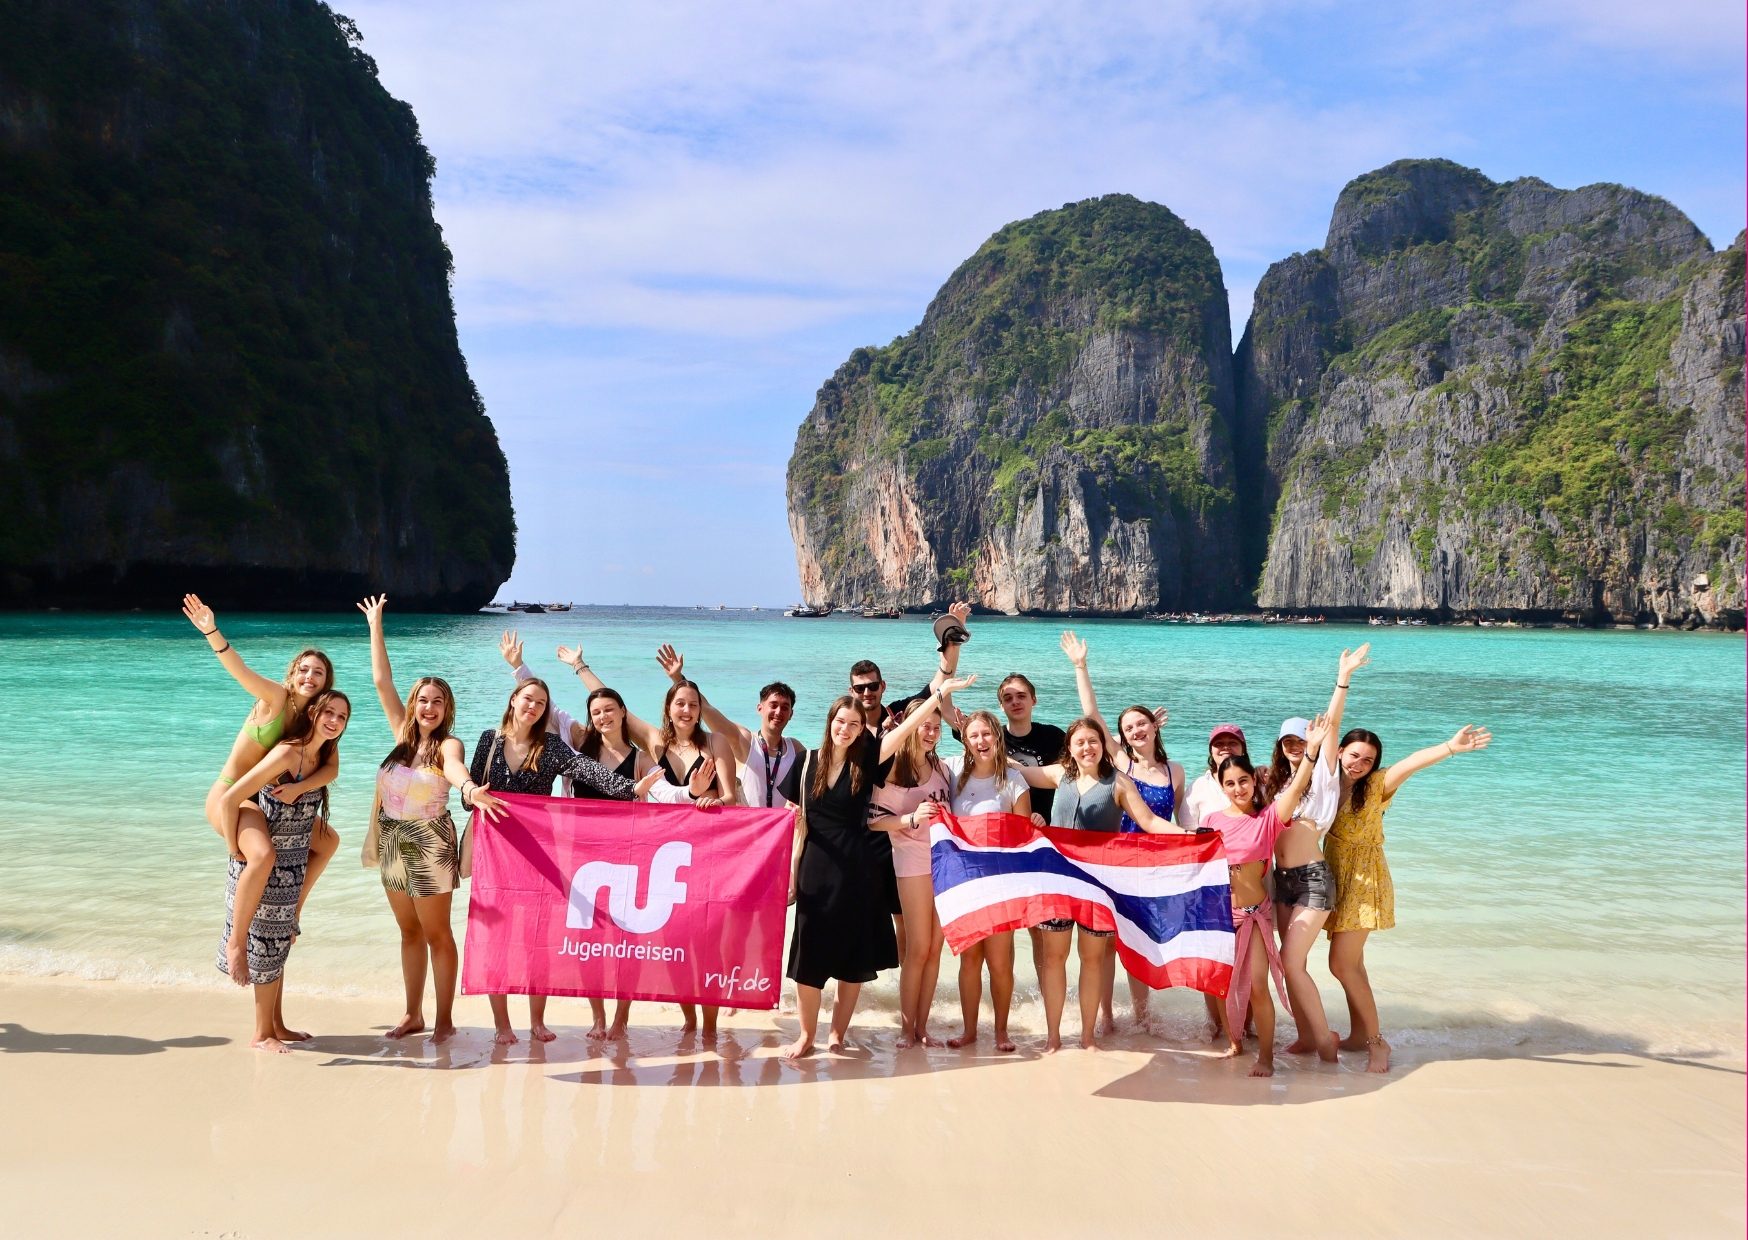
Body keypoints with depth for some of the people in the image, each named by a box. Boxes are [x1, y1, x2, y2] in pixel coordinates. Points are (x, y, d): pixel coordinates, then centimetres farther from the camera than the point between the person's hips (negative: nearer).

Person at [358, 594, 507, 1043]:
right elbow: (381, 682, 4)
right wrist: (375, 626, 4)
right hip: (393, 843, 6)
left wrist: (469, 790, -59)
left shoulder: (448, 745, -12)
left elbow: (455, 768, -36)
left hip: (429, 845, -6)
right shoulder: (404, 735, 3)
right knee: (409, 931, 14)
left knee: (437, 934, 2)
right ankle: (413, 1014, 23)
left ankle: (444, 1019, 10)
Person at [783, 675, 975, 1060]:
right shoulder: (812, 760, 2)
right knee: (808, 954, 1)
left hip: (856, 869, -1)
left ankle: (838, 1033, 19)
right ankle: (806, 1035, 13)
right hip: (816, 866, 1)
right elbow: (802, 819, 6)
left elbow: (907, 726, -11)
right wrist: (792, 868, 4)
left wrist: (942, 692, -17)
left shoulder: (867, 759, -2)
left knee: (853, 955, 5)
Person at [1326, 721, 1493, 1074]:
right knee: (1351, 962, 13)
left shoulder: (1377, 785, -12)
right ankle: (1358, 1035, 24)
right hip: (1337, 880, 5)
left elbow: (1411, 763, -28)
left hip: (1365, 882, -5)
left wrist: (1450, 747, -44)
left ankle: (1377, 1042, 1)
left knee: (1341, 963, -9)